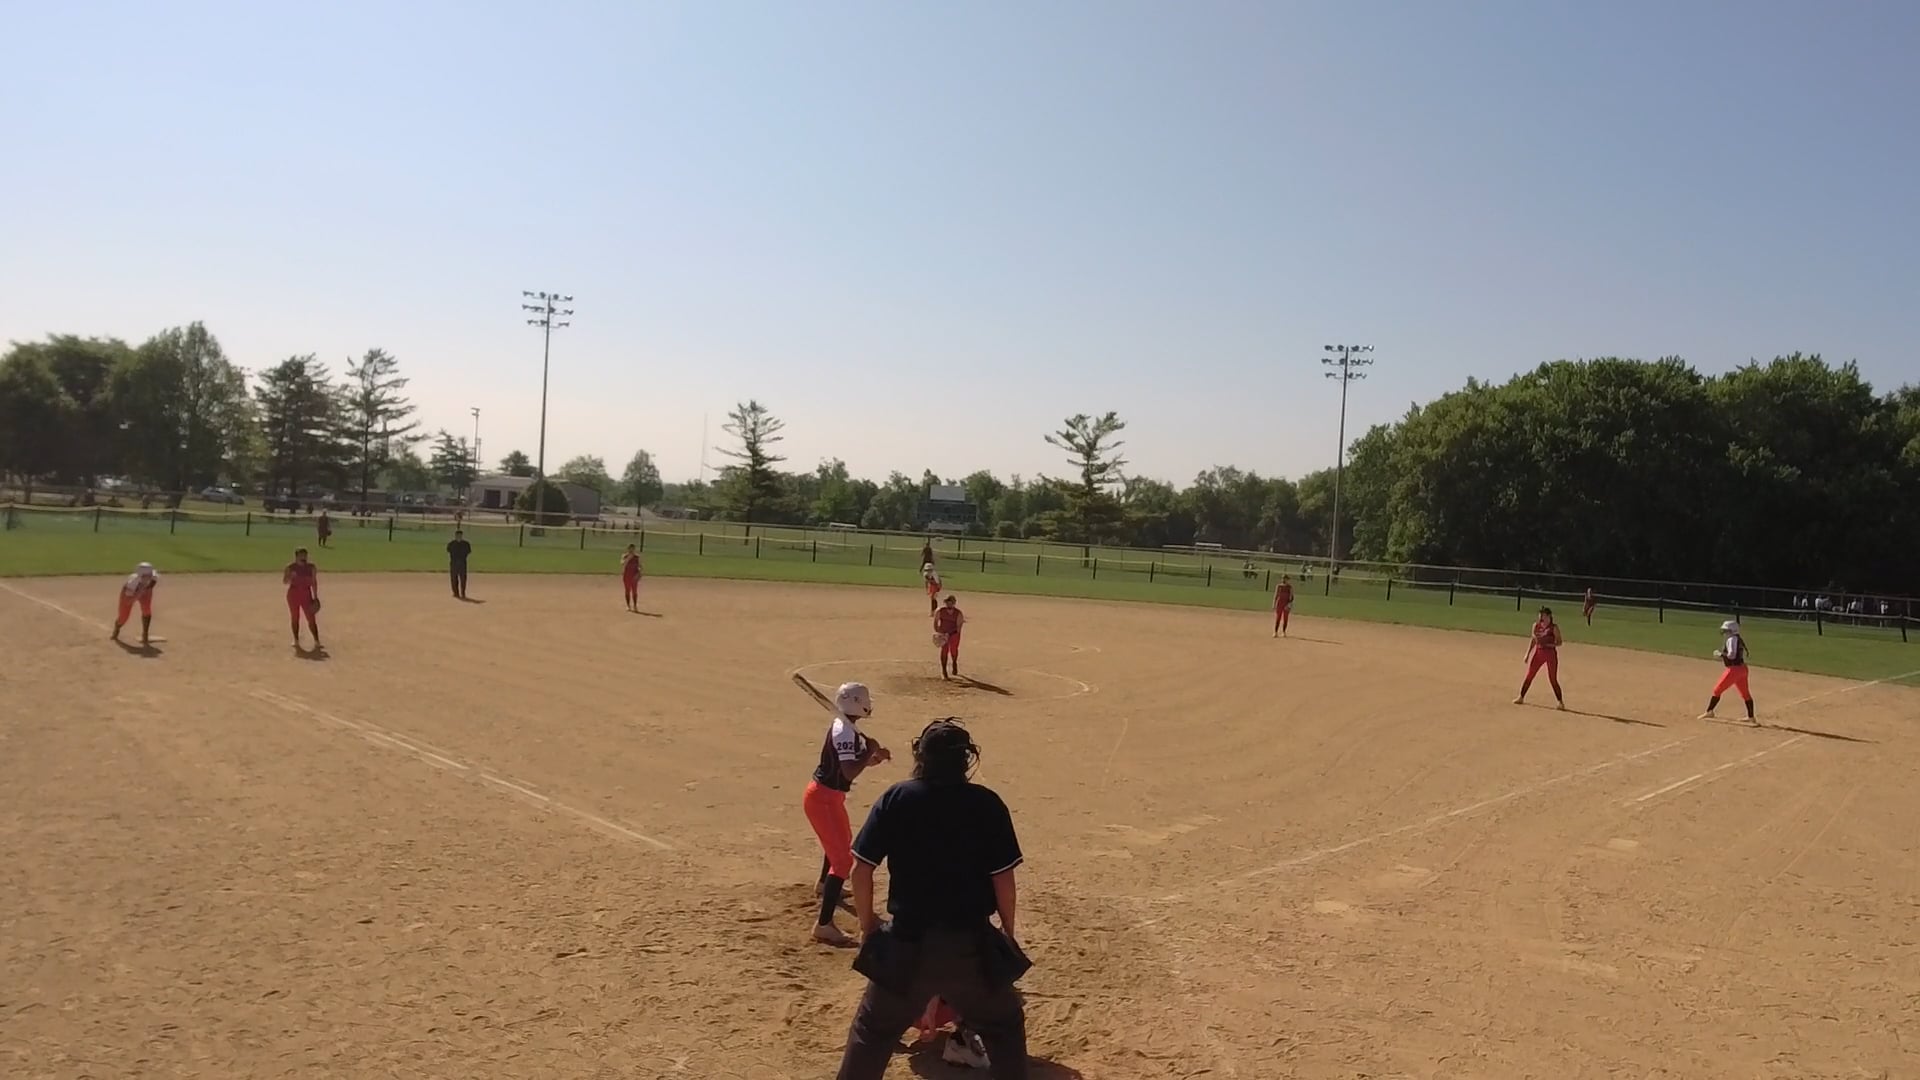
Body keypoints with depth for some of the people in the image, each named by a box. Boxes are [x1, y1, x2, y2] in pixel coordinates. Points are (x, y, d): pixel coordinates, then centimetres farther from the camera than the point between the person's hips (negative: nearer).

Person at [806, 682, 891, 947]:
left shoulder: (845, 727, 7)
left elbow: (851, 763, 16)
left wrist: (874, 756, 1)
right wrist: (871, 751, -20)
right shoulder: (844, 732, -24)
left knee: (841, 841, 35)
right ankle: (824, 925, -15)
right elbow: (849, 772, -33)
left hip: (828, 795, 11)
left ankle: (825, 885, 61)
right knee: (843, 858, -13)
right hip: (822, 798, -11)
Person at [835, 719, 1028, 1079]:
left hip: (908, 941, 1)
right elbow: (1003, 877, -6)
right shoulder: (986, 803, -7)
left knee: (873, 1030, 18)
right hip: (971, 942, 0)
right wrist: (1008, 931, 10)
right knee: (1004, 1026, 21)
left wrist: (867, 922, 11)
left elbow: (860, 868, -5)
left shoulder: (895, 798, -4)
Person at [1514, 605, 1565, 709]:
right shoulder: (1536, 625, 4)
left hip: (1550, 654, -5)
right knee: (1529, 676, 8)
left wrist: (1548, 644, -22)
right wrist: (1527, 654, 11)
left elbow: (1559, 642, -6)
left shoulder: (1554, 627, -9)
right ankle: (1521, 697, 19)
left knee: (1552, 679, -4)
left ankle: (1560, 702, 7)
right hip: (1538, 653, 5)